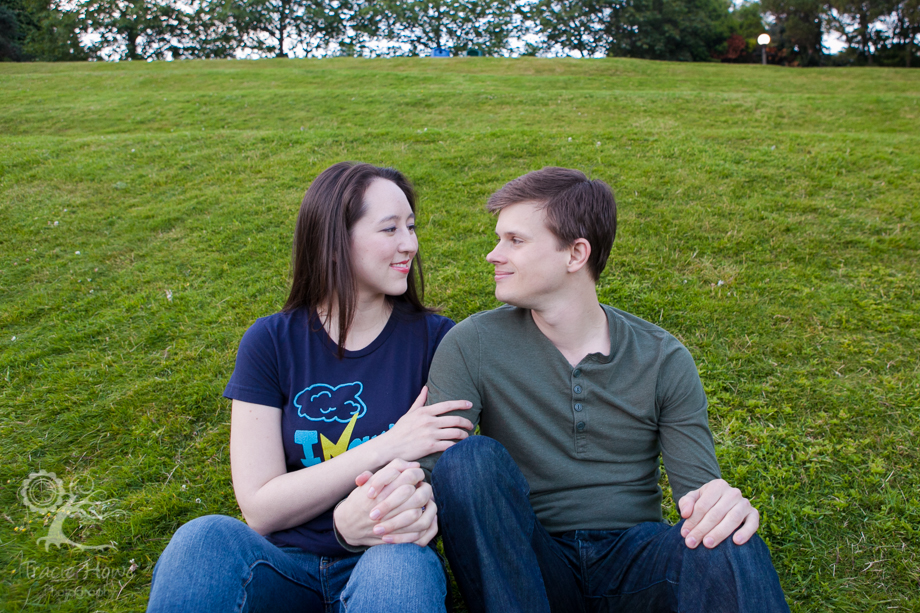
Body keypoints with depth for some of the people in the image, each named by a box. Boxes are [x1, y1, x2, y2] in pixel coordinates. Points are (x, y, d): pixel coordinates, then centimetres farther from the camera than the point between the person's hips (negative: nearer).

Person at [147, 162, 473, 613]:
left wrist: (416, 496, -29)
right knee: (206, 538, -30)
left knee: (405, 565, -36)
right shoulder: (270, 342, -3)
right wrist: (388, 447, -20)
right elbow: (260, 508, -9)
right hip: (281, 563, 1)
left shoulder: (436, 339, -3)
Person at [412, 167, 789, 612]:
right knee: (472, 457, -29)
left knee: (727, 546, -33)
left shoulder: (663, 360, -1)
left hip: (631, 561, -1)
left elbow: (699, 488, -2)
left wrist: (723, 505, -27)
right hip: (527, 566, 2)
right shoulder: (471, 346, -5)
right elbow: (430, 471, -11)